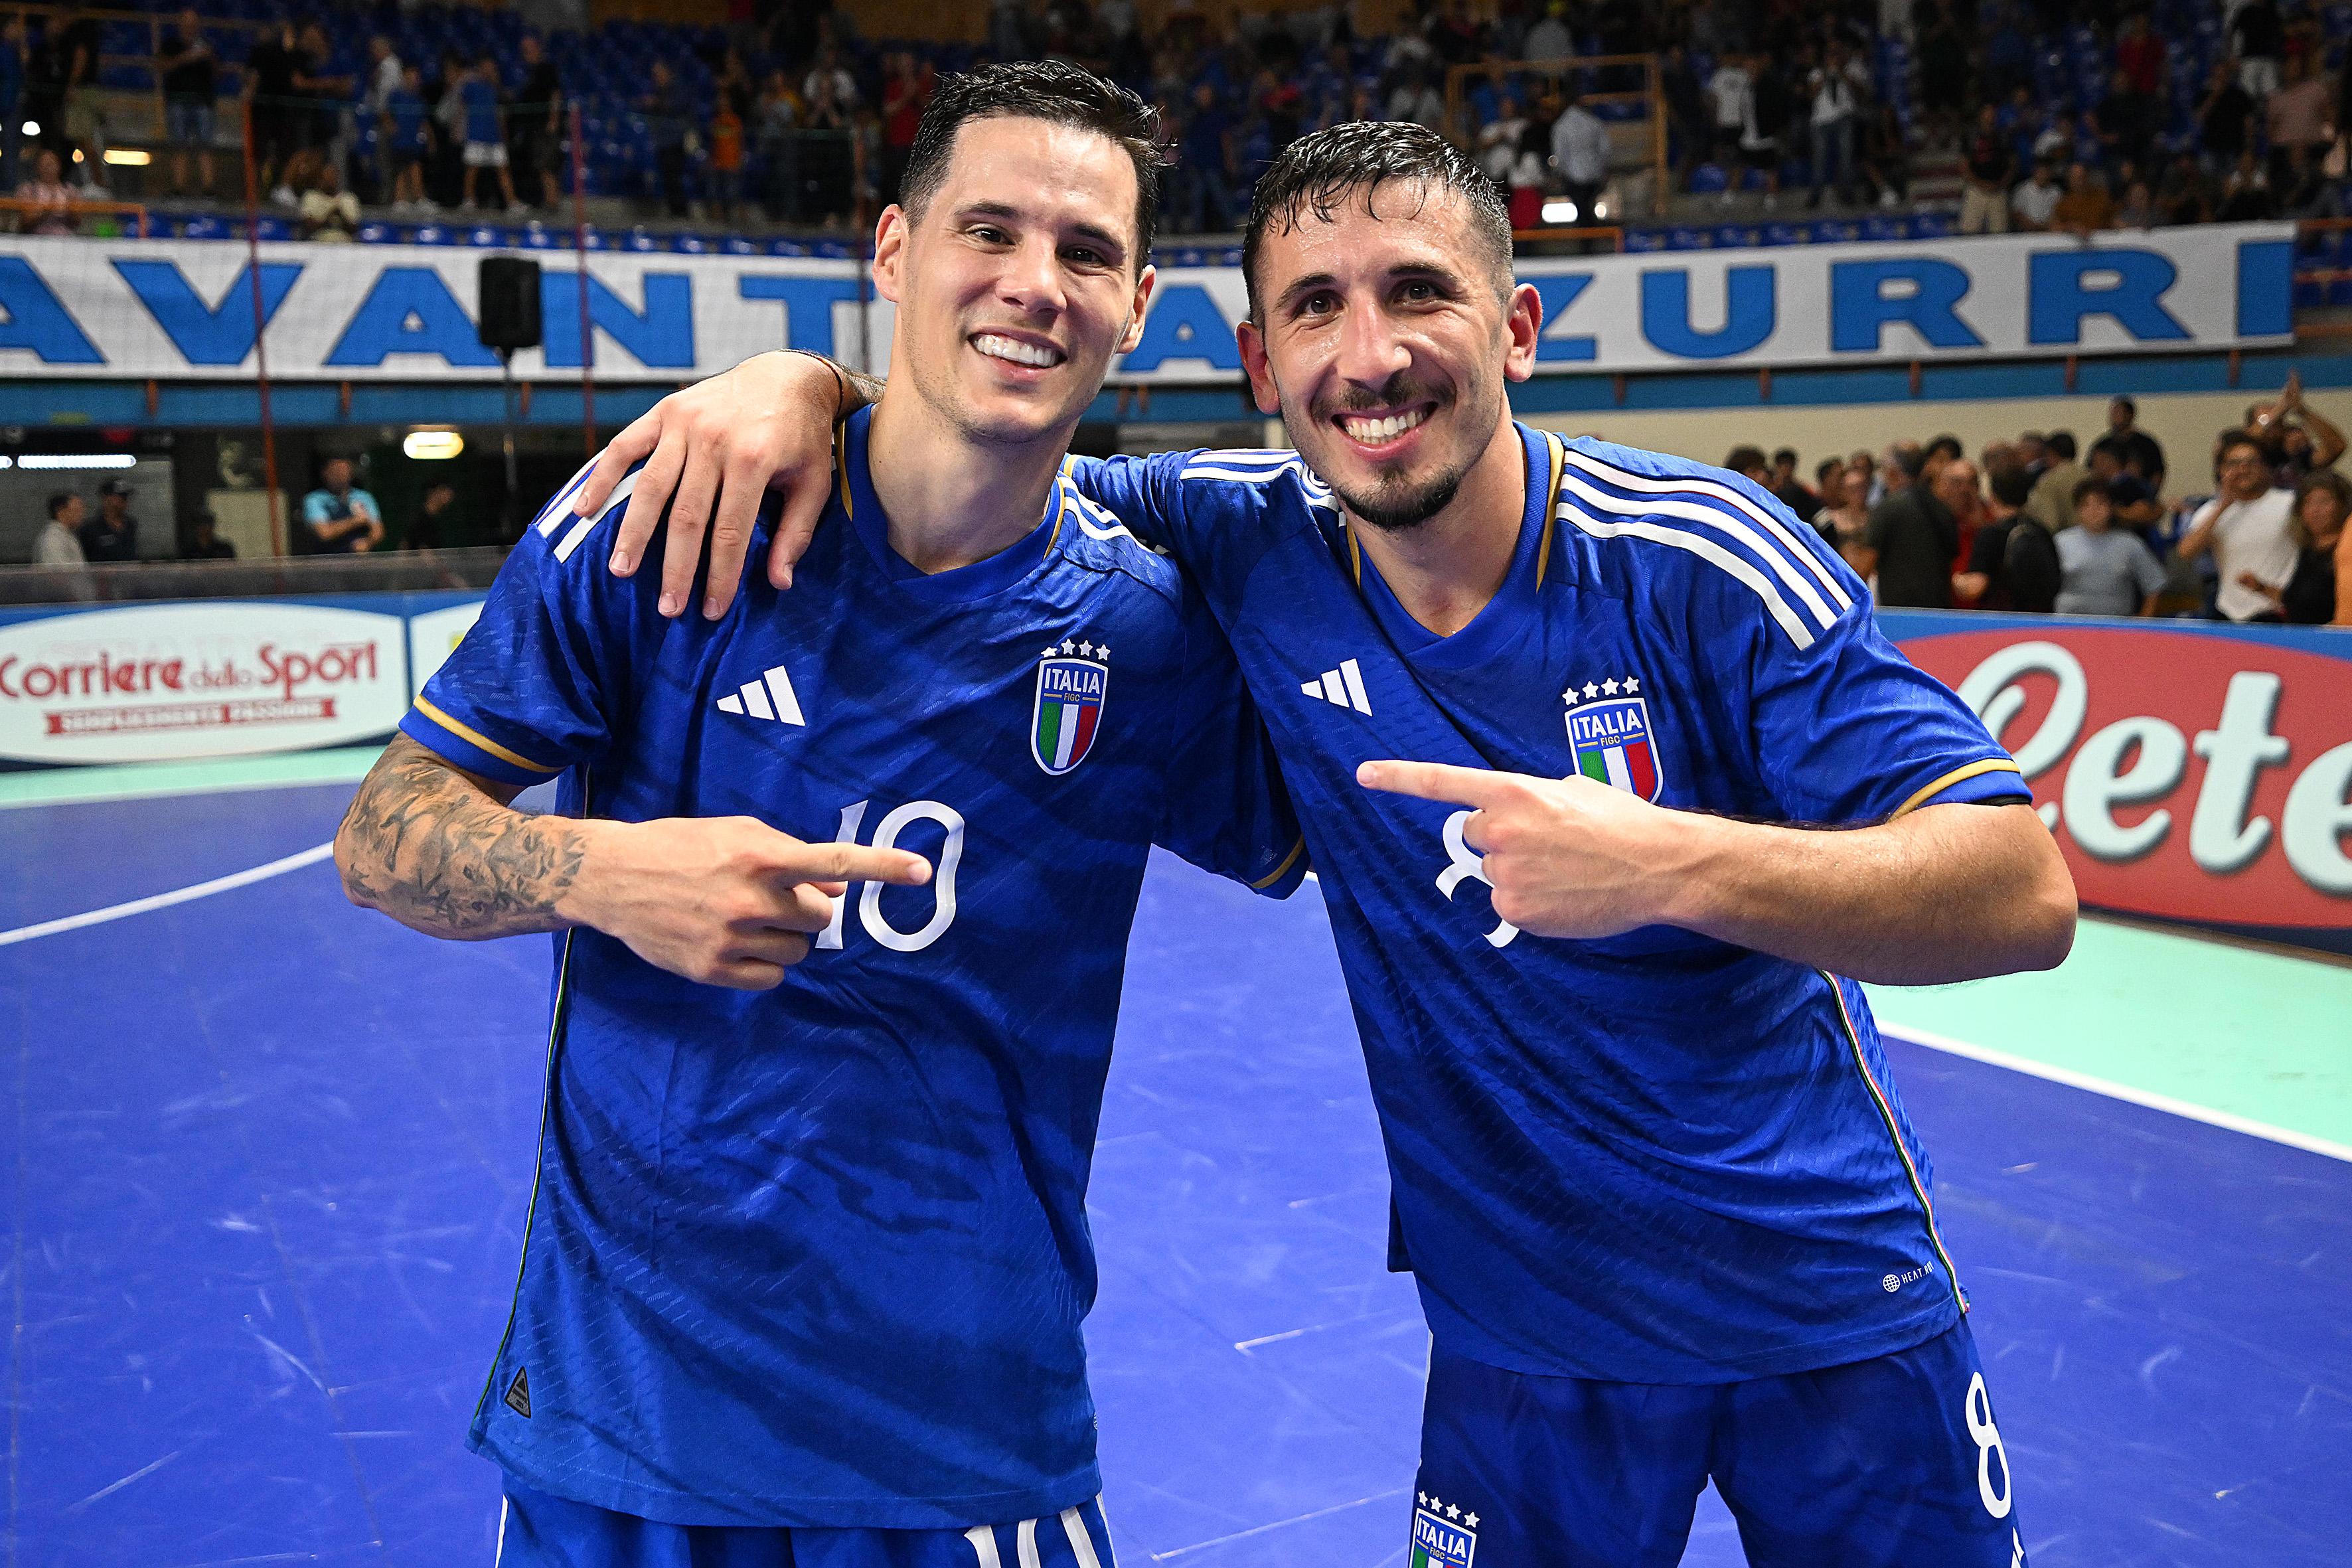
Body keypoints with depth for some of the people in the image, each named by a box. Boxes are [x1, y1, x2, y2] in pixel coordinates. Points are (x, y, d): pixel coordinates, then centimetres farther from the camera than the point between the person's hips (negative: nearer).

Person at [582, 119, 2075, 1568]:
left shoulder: (1701, 561, -20)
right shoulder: (1252, 548, -12)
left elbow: (2023, 892, -23)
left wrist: (1674, 864, -38)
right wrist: (808, 380, -22)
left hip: (1829, 1306, 0)